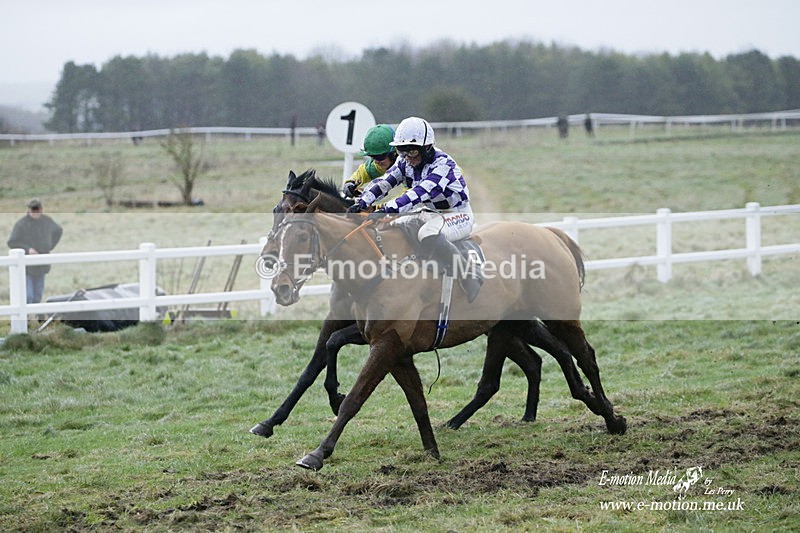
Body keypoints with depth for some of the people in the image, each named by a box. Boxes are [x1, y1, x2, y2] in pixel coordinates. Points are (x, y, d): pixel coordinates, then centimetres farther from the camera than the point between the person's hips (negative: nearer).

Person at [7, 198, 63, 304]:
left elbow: (58, 231, 23)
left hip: (41, 266, 5)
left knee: (38, 294, 12)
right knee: (27, 295, -11)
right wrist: (27, 249, -22)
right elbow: (11, 243, -10)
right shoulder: (21, 224, -11)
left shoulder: (47, 221, 4)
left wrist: (50, 247, 13)